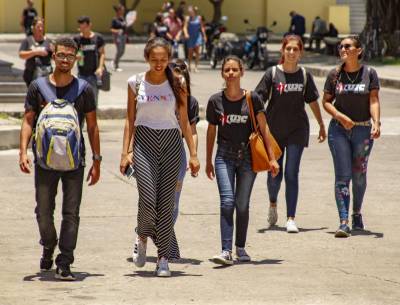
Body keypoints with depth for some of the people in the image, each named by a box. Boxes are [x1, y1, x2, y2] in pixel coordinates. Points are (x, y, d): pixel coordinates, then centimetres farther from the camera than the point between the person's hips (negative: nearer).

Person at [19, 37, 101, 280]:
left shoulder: (83, 89, 3)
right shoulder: (38, 87, 3)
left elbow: (92, 126, 5)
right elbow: (28, 121, 2)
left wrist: (97, 161, 1)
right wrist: (23, 151, -12)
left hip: (74, 160, 0)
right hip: (45, 159, 0)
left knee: (71, 213, -4)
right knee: (43, 212, 6)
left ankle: (64, 264, -2)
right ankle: (49, 247, 34)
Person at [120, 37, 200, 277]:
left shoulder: (177, 84, 4)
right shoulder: (136, 83, 4)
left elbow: (184, 121, 7)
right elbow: (130, 120, 7)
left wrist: (193, 154, 3)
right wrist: (125, 152, 0)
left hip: (171, 141, 1)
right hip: (144, 142, -1)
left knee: (166, 201, -2)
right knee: (148, 198, -14)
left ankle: (164, 258, 5)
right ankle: (142, 238, 16)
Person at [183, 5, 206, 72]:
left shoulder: (199, 18, 2)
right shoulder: (188, 18, -3)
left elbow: (202, 27, 11)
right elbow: (185, 27, -10)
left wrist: (204, 36, 11)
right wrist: (186, 34, -28)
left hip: (197, 36, 0)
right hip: (190, 37, 0)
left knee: (197, 51, -14)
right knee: (190, 52, 6)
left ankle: (196, 66, -13)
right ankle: (189, 65, 27)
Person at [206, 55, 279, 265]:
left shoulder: (252, 99, -3)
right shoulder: (216, 101, 0)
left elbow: (263, 129, 1)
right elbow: (211, 131, 10)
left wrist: (272, 158, -3)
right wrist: (208, 161, 15)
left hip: (247, 157, 0)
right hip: (224, 157, 0)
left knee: (242, 205, 7)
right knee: (227, 202, -14)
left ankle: (240, 248, 24)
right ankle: (226, 251, -18)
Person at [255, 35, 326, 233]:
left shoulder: (304, 75, 2)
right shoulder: (272, 73, -5)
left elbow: (312, 101, 12)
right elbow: (259, 100, -8)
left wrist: (321, 125, 19)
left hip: (297, 129, 0)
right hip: (274, 129, 0)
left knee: (291, 174, -7)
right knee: (275, 174, 8)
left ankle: (291, 219, -6)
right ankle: (272, 204, 40)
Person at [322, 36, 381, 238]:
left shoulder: (369, 73, -1)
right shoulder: (335, 75, 2)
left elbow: (374, 101, -7)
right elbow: (326, 101, 5)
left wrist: (376, 123, -22)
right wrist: (340, 117, -12)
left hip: (363, 130, 0)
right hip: (339, 130, 0)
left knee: (359, 175, 11)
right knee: (342, 176, -7)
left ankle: (357, 213, 34)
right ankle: (343, 222, -11)